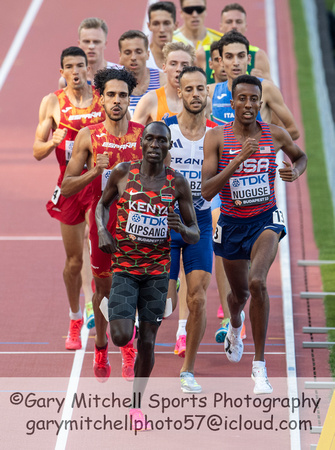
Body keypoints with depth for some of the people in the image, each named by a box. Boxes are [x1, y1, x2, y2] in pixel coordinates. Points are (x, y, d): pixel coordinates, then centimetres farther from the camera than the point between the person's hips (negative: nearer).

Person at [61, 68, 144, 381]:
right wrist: (94, 172, -17)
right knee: (103, 287, 11)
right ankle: (101, 347, 31)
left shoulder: (144, 135, -1)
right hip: (102, 221, 0)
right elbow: (66, 187, -3)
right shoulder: (88, 137, -3)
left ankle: (129, 347, 16)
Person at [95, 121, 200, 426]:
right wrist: (102, 231, -7)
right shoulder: (123, 173, -5)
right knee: (122, 338, -12)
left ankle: (137, 404, 22)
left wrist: (182, 228, -22)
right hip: (123, 267, -1)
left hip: (158, 270, 1)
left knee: (147, 341, 3)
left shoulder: (178, 183, -3)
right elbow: (103, 204, 13)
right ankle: (118, 318, 27)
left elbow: (195, 236, 2)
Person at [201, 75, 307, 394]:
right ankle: (235, 328, 59)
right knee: (240, 292, 19)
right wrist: (238, 159, -29)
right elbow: (206, 191, -19)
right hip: (232, 223, 1)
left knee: (257, 282, -26)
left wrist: (295, 171, -6)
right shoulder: (217, 138, -11)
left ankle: (259, 366, -15)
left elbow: (300, 156, 17)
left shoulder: (276, 135, -5)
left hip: (266, 219, -1)